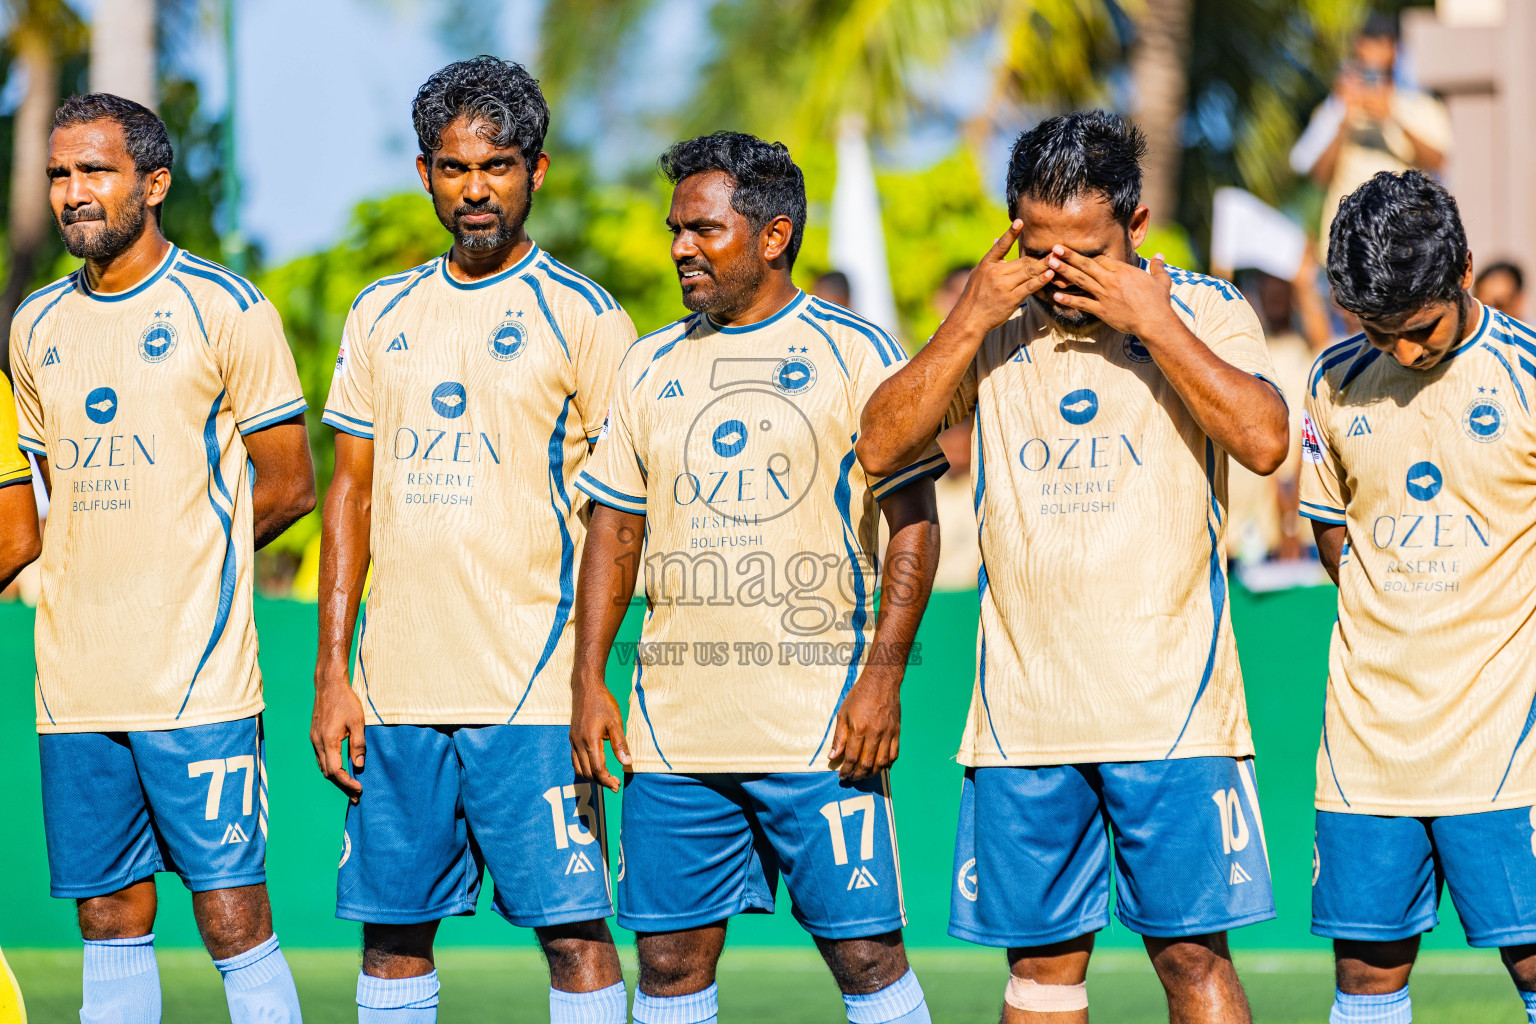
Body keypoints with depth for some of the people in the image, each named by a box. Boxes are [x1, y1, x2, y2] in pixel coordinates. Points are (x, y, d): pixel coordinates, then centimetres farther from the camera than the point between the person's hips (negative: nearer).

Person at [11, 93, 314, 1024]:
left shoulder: (225, 309, -3)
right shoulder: (37, 327, 13)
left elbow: (288, 486, 0)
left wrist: (176, 554, 4)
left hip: (197, 676, -5)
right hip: (74, 685, 5)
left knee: (233, 917, -7)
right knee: (110, 924, 8)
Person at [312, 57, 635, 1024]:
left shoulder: (582, 317, -1)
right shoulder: (381, 316, 13)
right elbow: (352, 492, 15)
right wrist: (332, 670, 7)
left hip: (532, 690, -5)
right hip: (396, 686, 5)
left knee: (573, 928, -6)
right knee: (392, 932, 8)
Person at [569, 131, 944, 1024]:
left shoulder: (854, 353, 0)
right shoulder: (652, 367, 14)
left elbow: (914, 522, -3)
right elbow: (617, 526, 17)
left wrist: (883, 678, -12)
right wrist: (589, 678, 7)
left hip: (819, 724, -4)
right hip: (674, 727, 4)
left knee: (865, 951, -5)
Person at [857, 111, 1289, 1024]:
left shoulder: (1203, 311, 2)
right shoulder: (994, 322, 9)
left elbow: (1264, 439, -14)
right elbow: (881, 447, 1)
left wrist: (1152, 324, -15)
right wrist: (969, 321, -8)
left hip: (1171, 704, -3)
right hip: (1024, 709, 3)